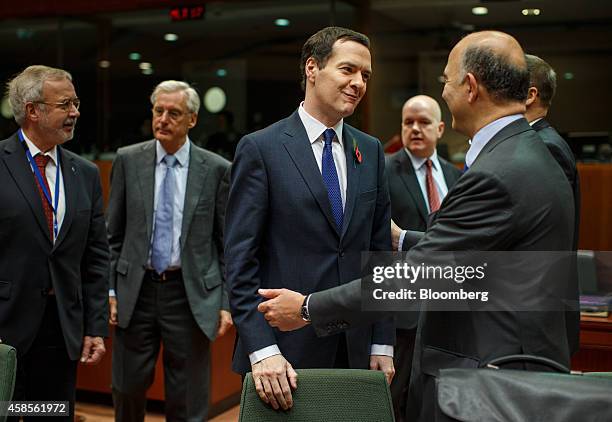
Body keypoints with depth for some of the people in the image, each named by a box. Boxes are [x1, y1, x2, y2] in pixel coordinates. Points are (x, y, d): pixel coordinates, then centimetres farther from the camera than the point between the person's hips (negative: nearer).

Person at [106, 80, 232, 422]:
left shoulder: (216, 169, -2)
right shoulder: (128, 160, 3)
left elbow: (228, 242, 1)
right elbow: (113, 234, 6)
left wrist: (226, 302, -3)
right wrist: (109, 289, 1)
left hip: (190, 293, -1)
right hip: (136, 291, 2)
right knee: (128, 388, 10)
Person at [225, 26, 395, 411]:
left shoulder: (371, 151, 8)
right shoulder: (260, 148, -6)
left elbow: (379, 250, 9)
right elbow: (240, 260, -10)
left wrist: (383, 343, 5)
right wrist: (262, 350, -17)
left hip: (355, 350, 4)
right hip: (286, 350, -4)